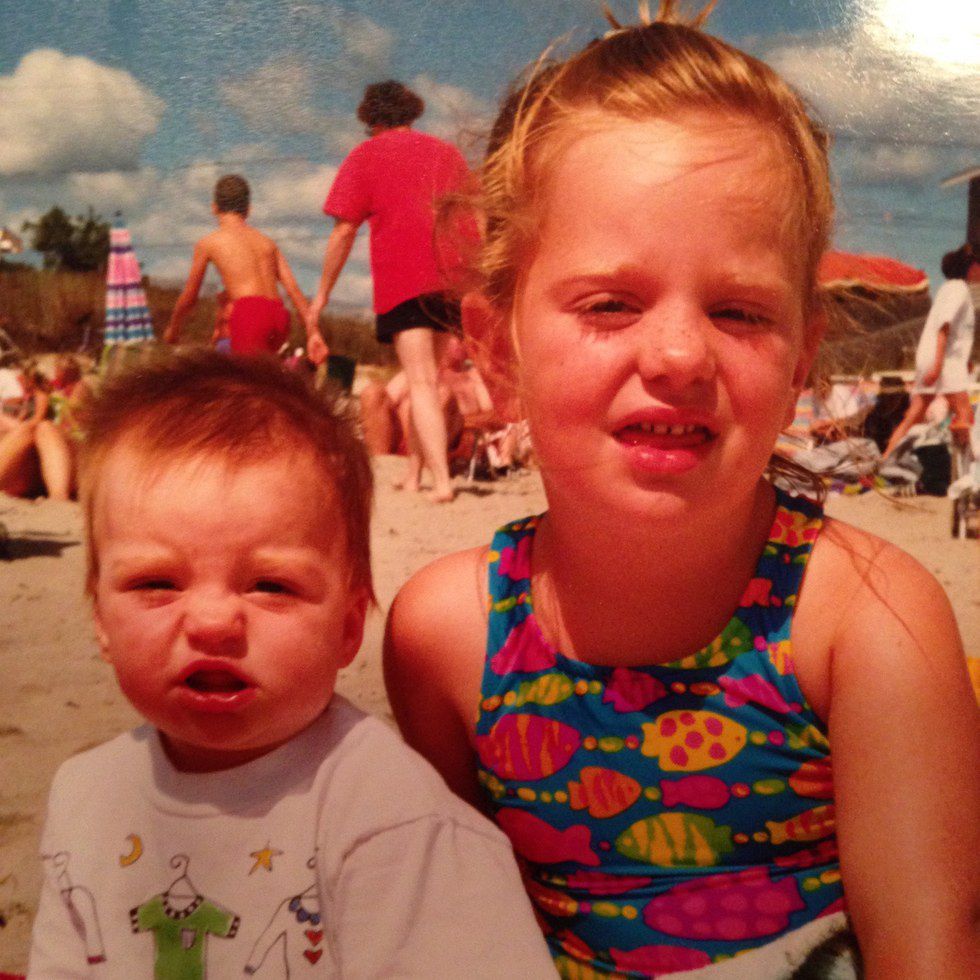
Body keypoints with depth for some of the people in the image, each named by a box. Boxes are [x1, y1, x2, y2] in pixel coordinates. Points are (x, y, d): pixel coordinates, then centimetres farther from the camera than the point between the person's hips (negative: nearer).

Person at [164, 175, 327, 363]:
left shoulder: (208, 243, 12)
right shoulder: (267, 242, 22)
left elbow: (189, 299, 19)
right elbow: (294, 290, 10)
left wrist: (173, 328, 36)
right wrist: (313, 333, 6)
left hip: (250, 316, -6)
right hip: (280, 318, 6)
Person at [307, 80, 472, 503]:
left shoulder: (366, 155, 7)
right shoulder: (448, 152, 19)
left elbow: (344, 230, 0)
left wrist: (323, 293, 6)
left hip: (401, 282, -4)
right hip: (452, 279, 4)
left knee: (421, 383, -9)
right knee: (431, 376, 14)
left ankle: (441, 480, -20)